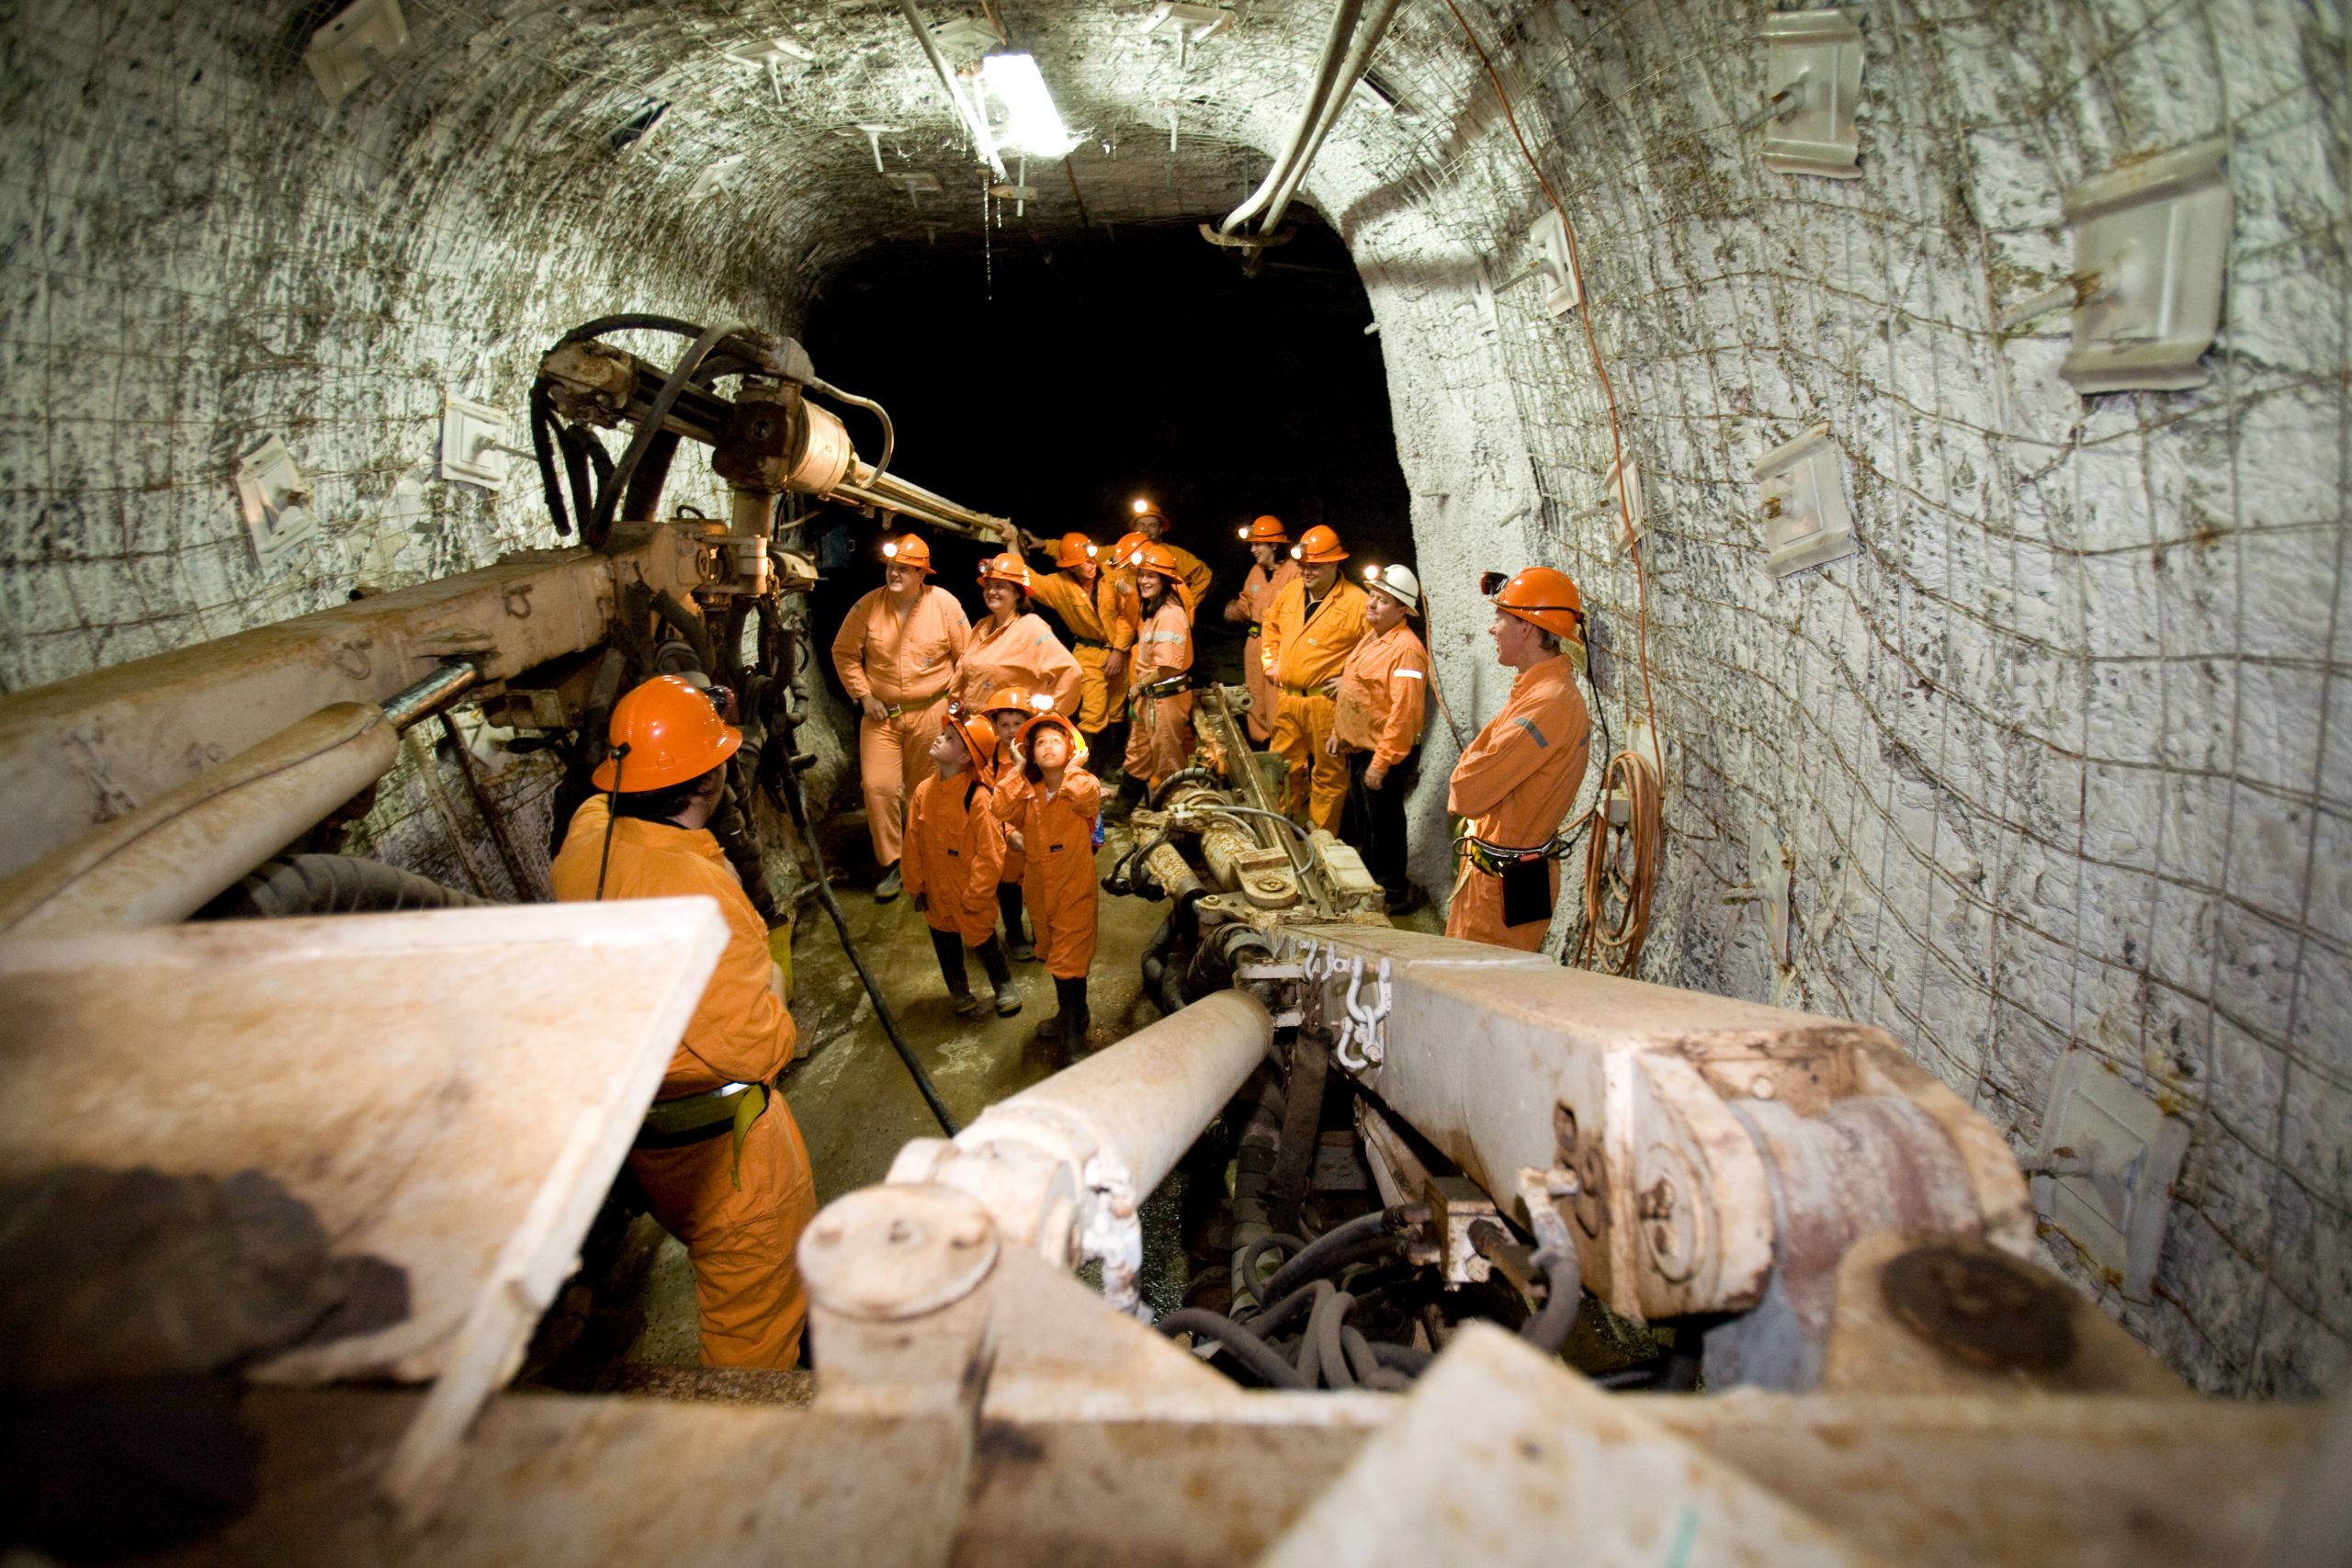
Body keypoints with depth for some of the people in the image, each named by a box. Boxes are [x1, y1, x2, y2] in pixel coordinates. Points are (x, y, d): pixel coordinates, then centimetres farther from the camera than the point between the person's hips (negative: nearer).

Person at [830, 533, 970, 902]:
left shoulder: (945, 604, -8)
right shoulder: (868, 606, -5)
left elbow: (967, 656, -1)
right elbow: (844, 652, 4)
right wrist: (863, 695, -3)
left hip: (931, 712, -1)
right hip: (881, 713, 1)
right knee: (879, 787, -6)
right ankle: (891, 863, 8)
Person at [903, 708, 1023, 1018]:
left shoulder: (978, 797, -24)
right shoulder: (924, 791, -7)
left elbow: (990, 852, -20)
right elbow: (913, 844, 3)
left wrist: (976, 896, -16)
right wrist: (915, 885, 6)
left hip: (971, 897, -5)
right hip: (937, 894, 5)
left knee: (983, 942, 12)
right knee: (945, 944, 21)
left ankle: (1004, 985, 39)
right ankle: (958, 989, 45)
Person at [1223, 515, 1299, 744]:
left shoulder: (1293, 571, -14)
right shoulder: (1255, 570, 12)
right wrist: (1236, 609, -1)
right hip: (1254, 643, 8)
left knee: (1276, 702, -7)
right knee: (1256, 699, 17)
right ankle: (1260, 743, 30)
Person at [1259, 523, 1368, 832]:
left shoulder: (1356, 602, -13)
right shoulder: (1290, 592, 8)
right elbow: (1272, 624, 26)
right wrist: (1270, 661, 15)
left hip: (1325, 701, -6)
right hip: (1287, 697, 6)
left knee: (1328, 774, 6)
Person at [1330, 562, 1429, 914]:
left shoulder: (1406, 650, -23)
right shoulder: (1371, 637, 9)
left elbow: (1403, 714, -26)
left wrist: (1380, 763, -25)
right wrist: (1338, 731, 17)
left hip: (1385, 756, -10)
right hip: (1358, 750, 10)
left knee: (1383, 826, 3)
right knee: (1356, 822, 22)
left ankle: (1393, 894, 20)